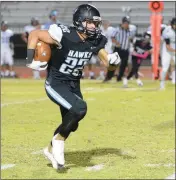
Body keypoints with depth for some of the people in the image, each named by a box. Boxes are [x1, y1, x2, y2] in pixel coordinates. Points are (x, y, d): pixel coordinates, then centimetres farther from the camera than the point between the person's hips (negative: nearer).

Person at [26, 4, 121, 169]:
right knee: (79, 108, -27)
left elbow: (106, 60, 3)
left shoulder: (95, 41, -6)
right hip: (55, 83, -7)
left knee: (71, 124, 14)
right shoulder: (64, 36, -24)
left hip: (74, 85, 7)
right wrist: (31, 60, -23)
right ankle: (59, 140, -6)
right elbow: (34, 34, -18)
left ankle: (51, 149, 39)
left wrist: (113, 59, -21)